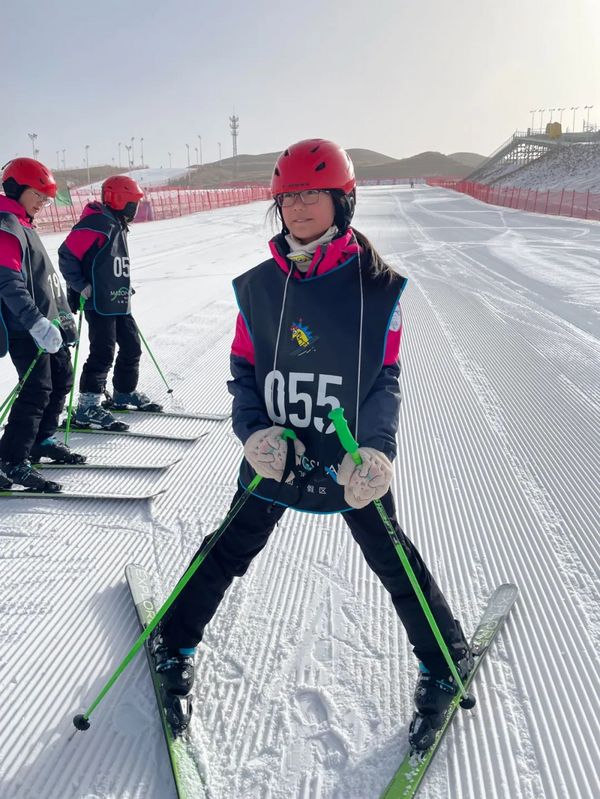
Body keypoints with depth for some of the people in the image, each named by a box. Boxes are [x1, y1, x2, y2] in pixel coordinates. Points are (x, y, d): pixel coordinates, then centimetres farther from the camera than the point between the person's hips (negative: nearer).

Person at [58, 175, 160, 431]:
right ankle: (88, 406, -5)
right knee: (103, 353, -11)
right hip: (99, 303, -10)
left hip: (120, 302, 10)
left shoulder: (118, 226, 17)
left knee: (131, 347, 14)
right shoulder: (95, 224, -13)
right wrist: (81, 286, -15)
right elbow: (67, 255, -15)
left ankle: (125, 393, 31)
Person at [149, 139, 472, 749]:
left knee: (393, 560, 10)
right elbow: (242, 367, 4)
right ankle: (175, 643, 36)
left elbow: (386, 378, -6)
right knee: (229, 551, 12)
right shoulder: (257, 285, -1)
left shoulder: (376, 286, -7)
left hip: (353, 459, -2)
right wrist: (254, 432, -14)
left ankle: (445, 661, 33)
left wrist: (375, 450, -21)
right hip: (276, 453, 2)